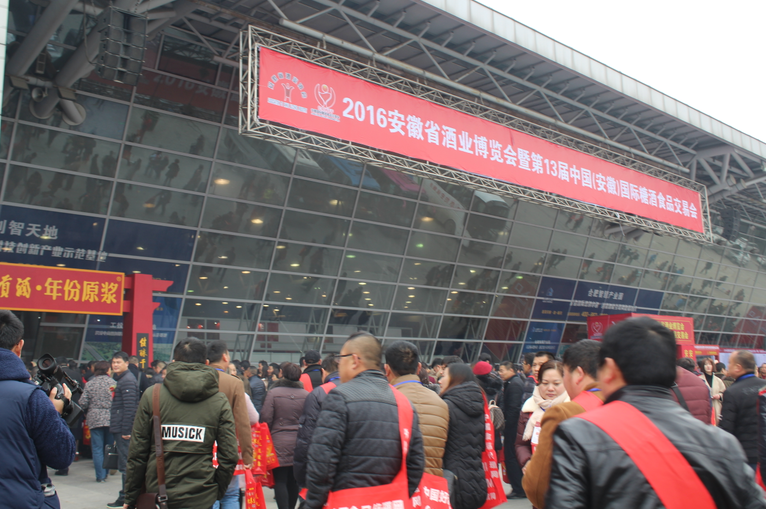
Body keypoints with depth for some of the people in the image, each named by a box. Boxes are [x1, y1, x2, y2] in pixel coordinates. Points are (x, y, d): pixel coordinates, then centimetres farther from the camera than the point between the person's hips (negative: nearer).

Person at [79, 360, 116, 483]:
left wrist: (87, 413, 17)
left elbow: (83, 403, -3)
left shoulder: (89, 384, 0)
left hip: (95, 419, 0)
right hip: (110, 419, 0)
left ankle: (100, 476, 3)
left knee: (97, 448, 4)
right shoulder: (113, 383, -3)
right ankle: (106, 472, 20)